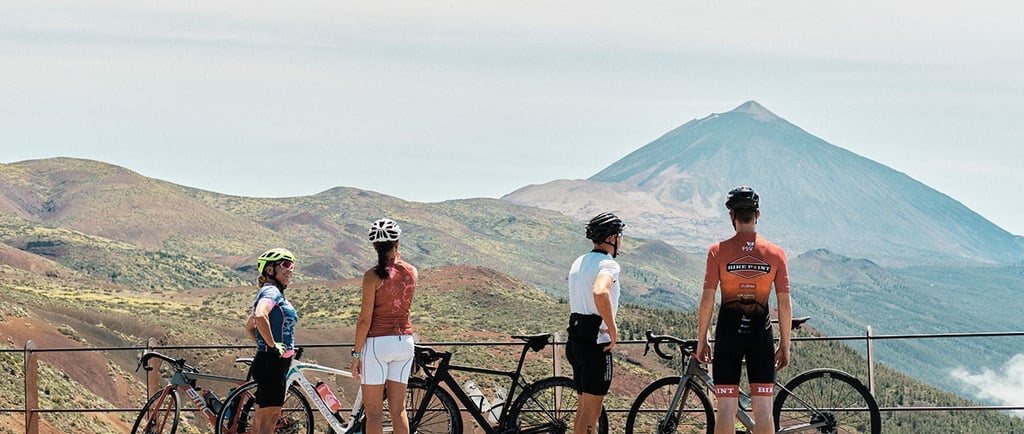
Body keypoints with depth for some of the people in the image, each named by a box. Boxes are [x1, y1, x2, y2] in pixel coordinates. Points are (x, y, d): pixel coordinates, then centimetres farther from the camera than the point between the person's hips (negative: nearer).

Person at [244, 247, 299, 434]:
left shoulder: (274, 292, 19)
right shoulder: (271, 291, -12)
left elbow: (249, 327, 30)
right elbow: (260, 316, -33)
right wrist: (272, 345, -23)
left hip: (274, 363, 10)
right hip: (272, 362, -10)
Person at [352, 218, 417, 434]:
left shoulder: (373, 276, -12)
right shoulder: (412, 272, 3)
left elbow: (365, 319, -12)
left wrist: (356, 353, -5)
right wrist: (396, 256, 27)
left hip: (378, 342, -5)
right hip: (404, 341, 5)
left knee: (373, 411, 0)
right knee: (398, 408, 10)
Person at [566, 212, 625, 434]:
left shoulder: (578, 263, 16)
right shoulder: (607, 264, -13)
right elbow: (600, 292, -33)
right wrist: (613, 329, -24)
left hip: (575, 340, 9)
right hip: (596, 342, -9)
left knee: (584, 406, 16)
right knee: (591, 410, -7)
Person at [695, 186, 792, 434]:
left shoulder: (718, 251, -5)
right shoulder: (775, 254, -1)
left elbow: (707, 301, -7)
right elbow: (785, 305, -1)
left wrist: (701, 340, 3)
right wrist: (785, 345, 7)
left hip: (728, 332, -1)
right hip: (761, 332, 1)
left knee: (726, 409, 3)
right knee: (763, 409, 4)